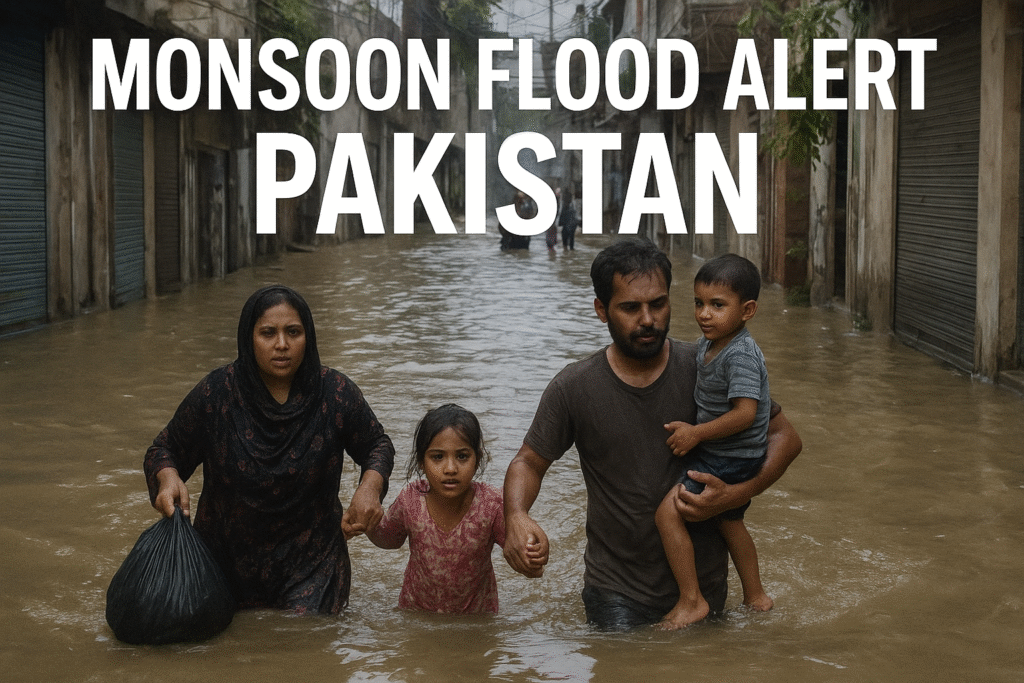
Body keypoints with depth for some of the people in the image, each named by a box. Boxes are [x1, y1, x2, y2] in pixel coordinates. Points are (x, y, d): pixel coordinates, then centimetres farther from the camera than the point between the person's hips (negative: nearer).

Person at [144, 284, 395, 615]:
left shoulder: (336, 394, -10)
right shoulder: (215, 394, -12)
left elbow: (377, 445, 6)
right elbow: (165, 449, 2)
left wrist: (370, 487, -14)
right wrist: (168, 477, -21)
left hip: (310, 562, -1)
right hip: (224, 557, 1)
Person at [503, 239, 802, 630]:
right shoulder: (573, 388, -10)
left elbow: (785, 437, -1)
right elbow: (529, 462, 2)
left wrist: (734, 495, -19)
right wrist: (516, 518, -21)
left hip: (703, 582, 1)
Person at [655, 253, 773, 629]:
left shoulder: (741, 355, -26)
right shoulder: (705, 345, 3)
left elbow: (745, 413, -32)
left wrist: (695, 433, -24)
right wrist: (689, 427, 12)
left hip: (732, 460, -11)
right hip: (735, 461, 11)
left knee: (668, 511, -16)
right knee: (729, 521, 28)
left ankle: (691, 600, -7)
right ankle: (755, 596, 47)